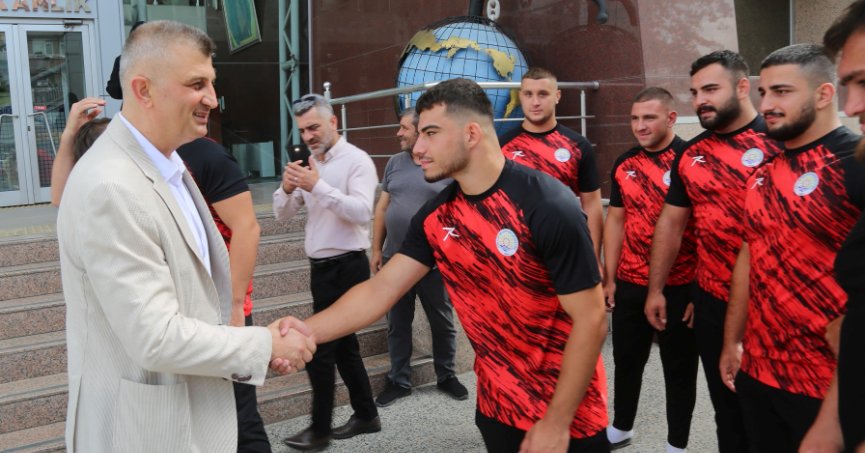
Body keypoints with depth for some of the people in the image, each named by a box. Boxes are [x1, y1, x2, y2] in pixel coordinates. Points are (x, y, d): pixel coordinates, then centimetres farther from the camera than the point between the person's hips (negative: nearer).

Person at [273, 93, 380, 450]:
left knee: (320, 348, -2)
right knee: (343, 345, 16)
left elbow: (362, 212, -25)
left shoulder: (356, 160, -11)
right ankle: (366, 415, 30)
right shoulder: (310, 166, 11)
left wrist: (318, 187, -30)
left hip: (346, 267, -8)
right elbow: (283, 214, 10)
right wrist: (287, 188, -11)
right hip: (322, 267, 8)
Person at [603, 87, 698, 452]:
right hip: (629, 285, 5)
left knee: (679, 368, 10)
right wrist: (609, 278, 7)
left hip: (679, 288, -5)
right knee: (626, 360, 18)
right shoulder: (624, 164, 5)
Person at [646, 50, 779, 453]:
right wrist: (656, 289, 12)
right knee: (727, 408, 19)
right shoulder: (690, 154, 6)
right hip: (711, 302, 5)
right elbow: (671, 223, 12)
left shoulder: (779, 142, -11)